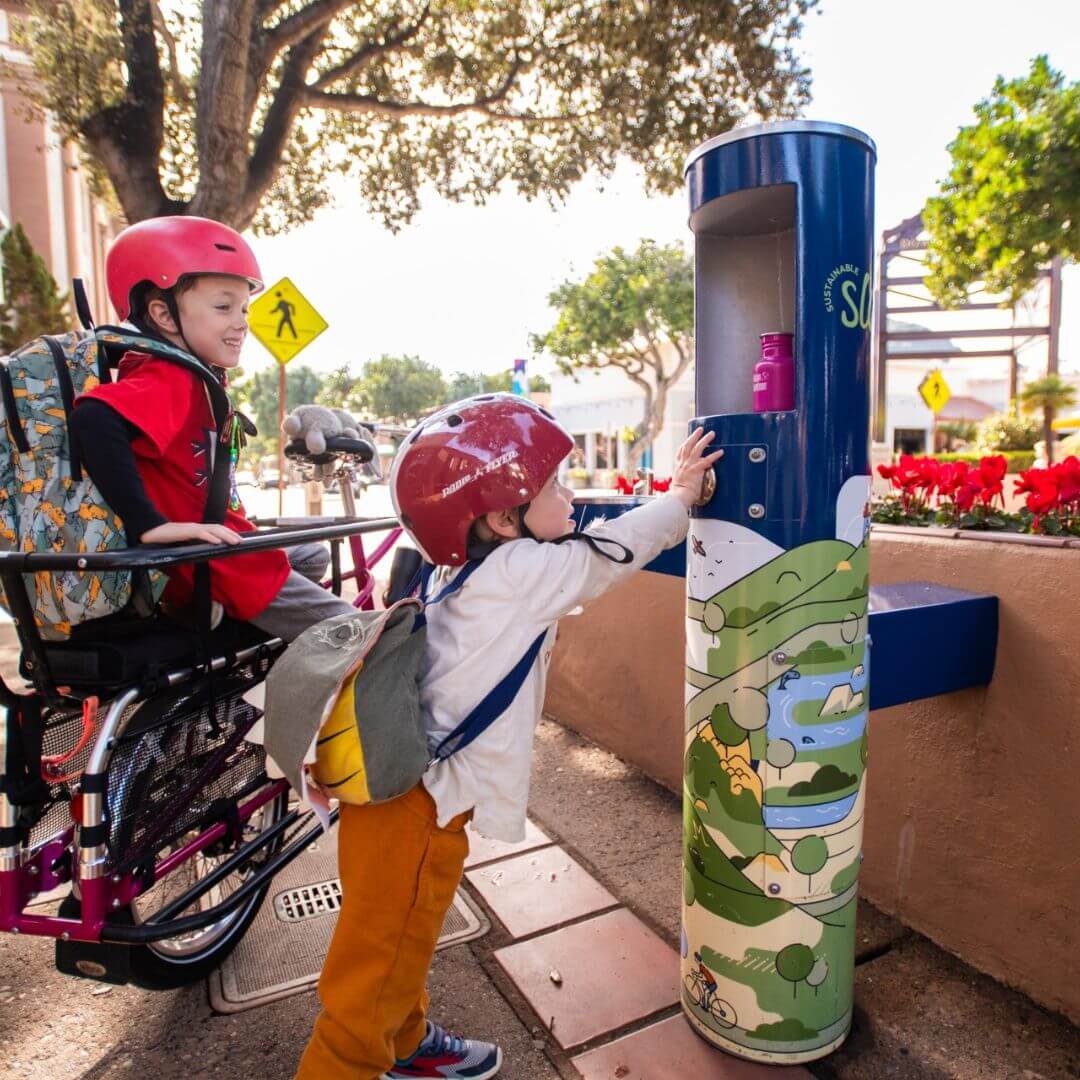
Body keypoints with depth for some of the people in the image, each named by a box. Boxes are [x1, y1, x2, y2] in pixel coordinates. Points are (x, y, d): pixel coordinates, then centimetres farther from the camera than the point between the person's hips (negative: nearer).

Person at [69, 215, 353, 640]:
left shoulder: (198, 380, 11)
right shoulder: (165, 383, -19)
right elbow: (94, 419, -37)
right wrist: (150, 525, -36)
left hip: (224, 549, 10)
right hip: (203, 567, -10)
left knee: (313, 557, 30)